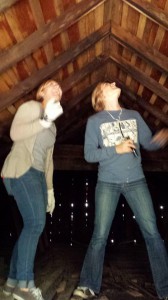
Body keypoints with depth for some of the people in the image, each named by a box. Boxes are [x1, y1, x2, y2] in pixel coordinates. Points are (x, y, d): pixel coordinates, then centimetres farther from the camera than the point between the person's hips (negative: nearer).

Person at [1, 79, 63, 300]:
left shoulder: (52, 127, 24)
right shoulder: (31, 107, 2)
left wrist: (50, 189, 18)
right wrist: (45, 121, -21)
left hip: (37, 174, 8)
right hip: (21, 170, -8)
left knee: (32, 226, 2)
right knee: (36, 222, -19)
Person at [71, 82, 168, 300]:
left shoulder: (134, 115, 11)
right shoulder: (94, 121, 2)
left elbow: (149, 143, 9)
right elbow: (89, 154, -4)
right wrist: (116, 149, -16)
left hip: (136, 181, 2)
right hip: (108, 183, -2)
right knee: (100, 236, 1)